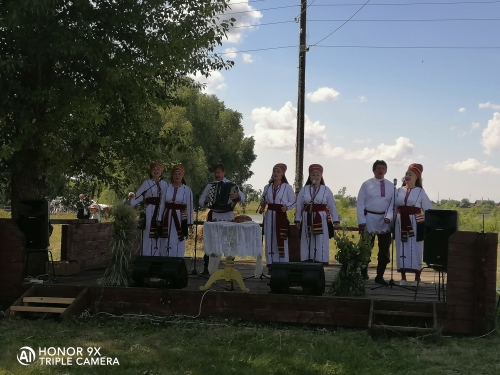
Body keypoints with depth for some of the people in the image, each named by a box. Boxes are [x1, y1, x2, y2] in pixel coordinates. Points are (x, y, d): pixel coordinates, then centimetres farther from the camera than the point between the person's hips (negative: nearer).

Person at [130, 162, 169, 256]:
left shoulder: (164, 184, 12)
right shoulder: (146, 183, 3)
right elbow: (138, 197, -2)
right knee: (149, 235, -3)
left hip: (161, 212, 3)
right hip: (150, 212, -3)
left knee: (160, 235, 2)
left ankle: (160, 256, 7)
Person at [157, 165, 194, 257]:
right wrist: (159, 219, 6)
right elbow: (162, 204, 8)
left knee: (179, 243, -1)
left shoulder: (187, 190, -2)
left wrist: (189, 222, -2)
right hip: (168, 218, 2)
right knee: (168, 242, 5)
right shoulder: (167, 188, 5)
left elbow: (189, 206, 0)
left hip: (181, 218, -2)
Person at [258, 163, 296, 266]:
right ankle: (271, 262, 9)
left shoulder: (287, 187, 1)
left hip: (281, 216, -4)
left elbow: (293, 202, 2)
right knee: (270, 239, 4)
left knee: (281, 240, -7)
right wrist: (262, 207, 0)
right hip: (269, 215, 4)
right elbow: (263, 200, 20)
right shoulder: (267, 187, 13)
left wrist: (287, 207, -16)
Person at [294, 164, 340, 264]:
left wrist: (335, 220, 1)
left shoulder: (326, 190, 4)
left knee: (321, 243, -4)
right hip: (307, 219, 2)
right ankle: (307, 261, 8)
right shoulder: (304, 190, 8)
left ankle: (322, 263, -2)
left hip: (322, 220, -2)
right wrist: (298, 219, 4)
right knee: (307, 242, 4)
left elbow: (332, 206, 5)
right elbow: (299, 205, 9)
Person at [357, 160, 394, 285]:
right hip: (370, 219, -3)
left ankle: (380, 276, 16)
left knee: (384, 250, 6)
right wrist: (361, 221, -11)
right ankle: (363, 273, 25)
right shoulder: (367, 185, -3)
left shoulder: (391, 186, 5)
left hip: (385, 221, 3)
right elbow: (360, 203, -5)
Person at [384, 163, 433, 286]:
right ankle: (403, 278, 12)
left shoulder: (420, 192, 1)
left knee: (415, 250, -2)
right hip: (401, 224, 3)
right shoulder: (399, 191, 8)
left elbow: (428, 209, 0)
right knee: (402, 249, 5)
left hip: (415, 224, -3)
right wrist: (388, 217, -15)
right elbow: (392, 206, 2)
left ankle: (417, 278, 4)